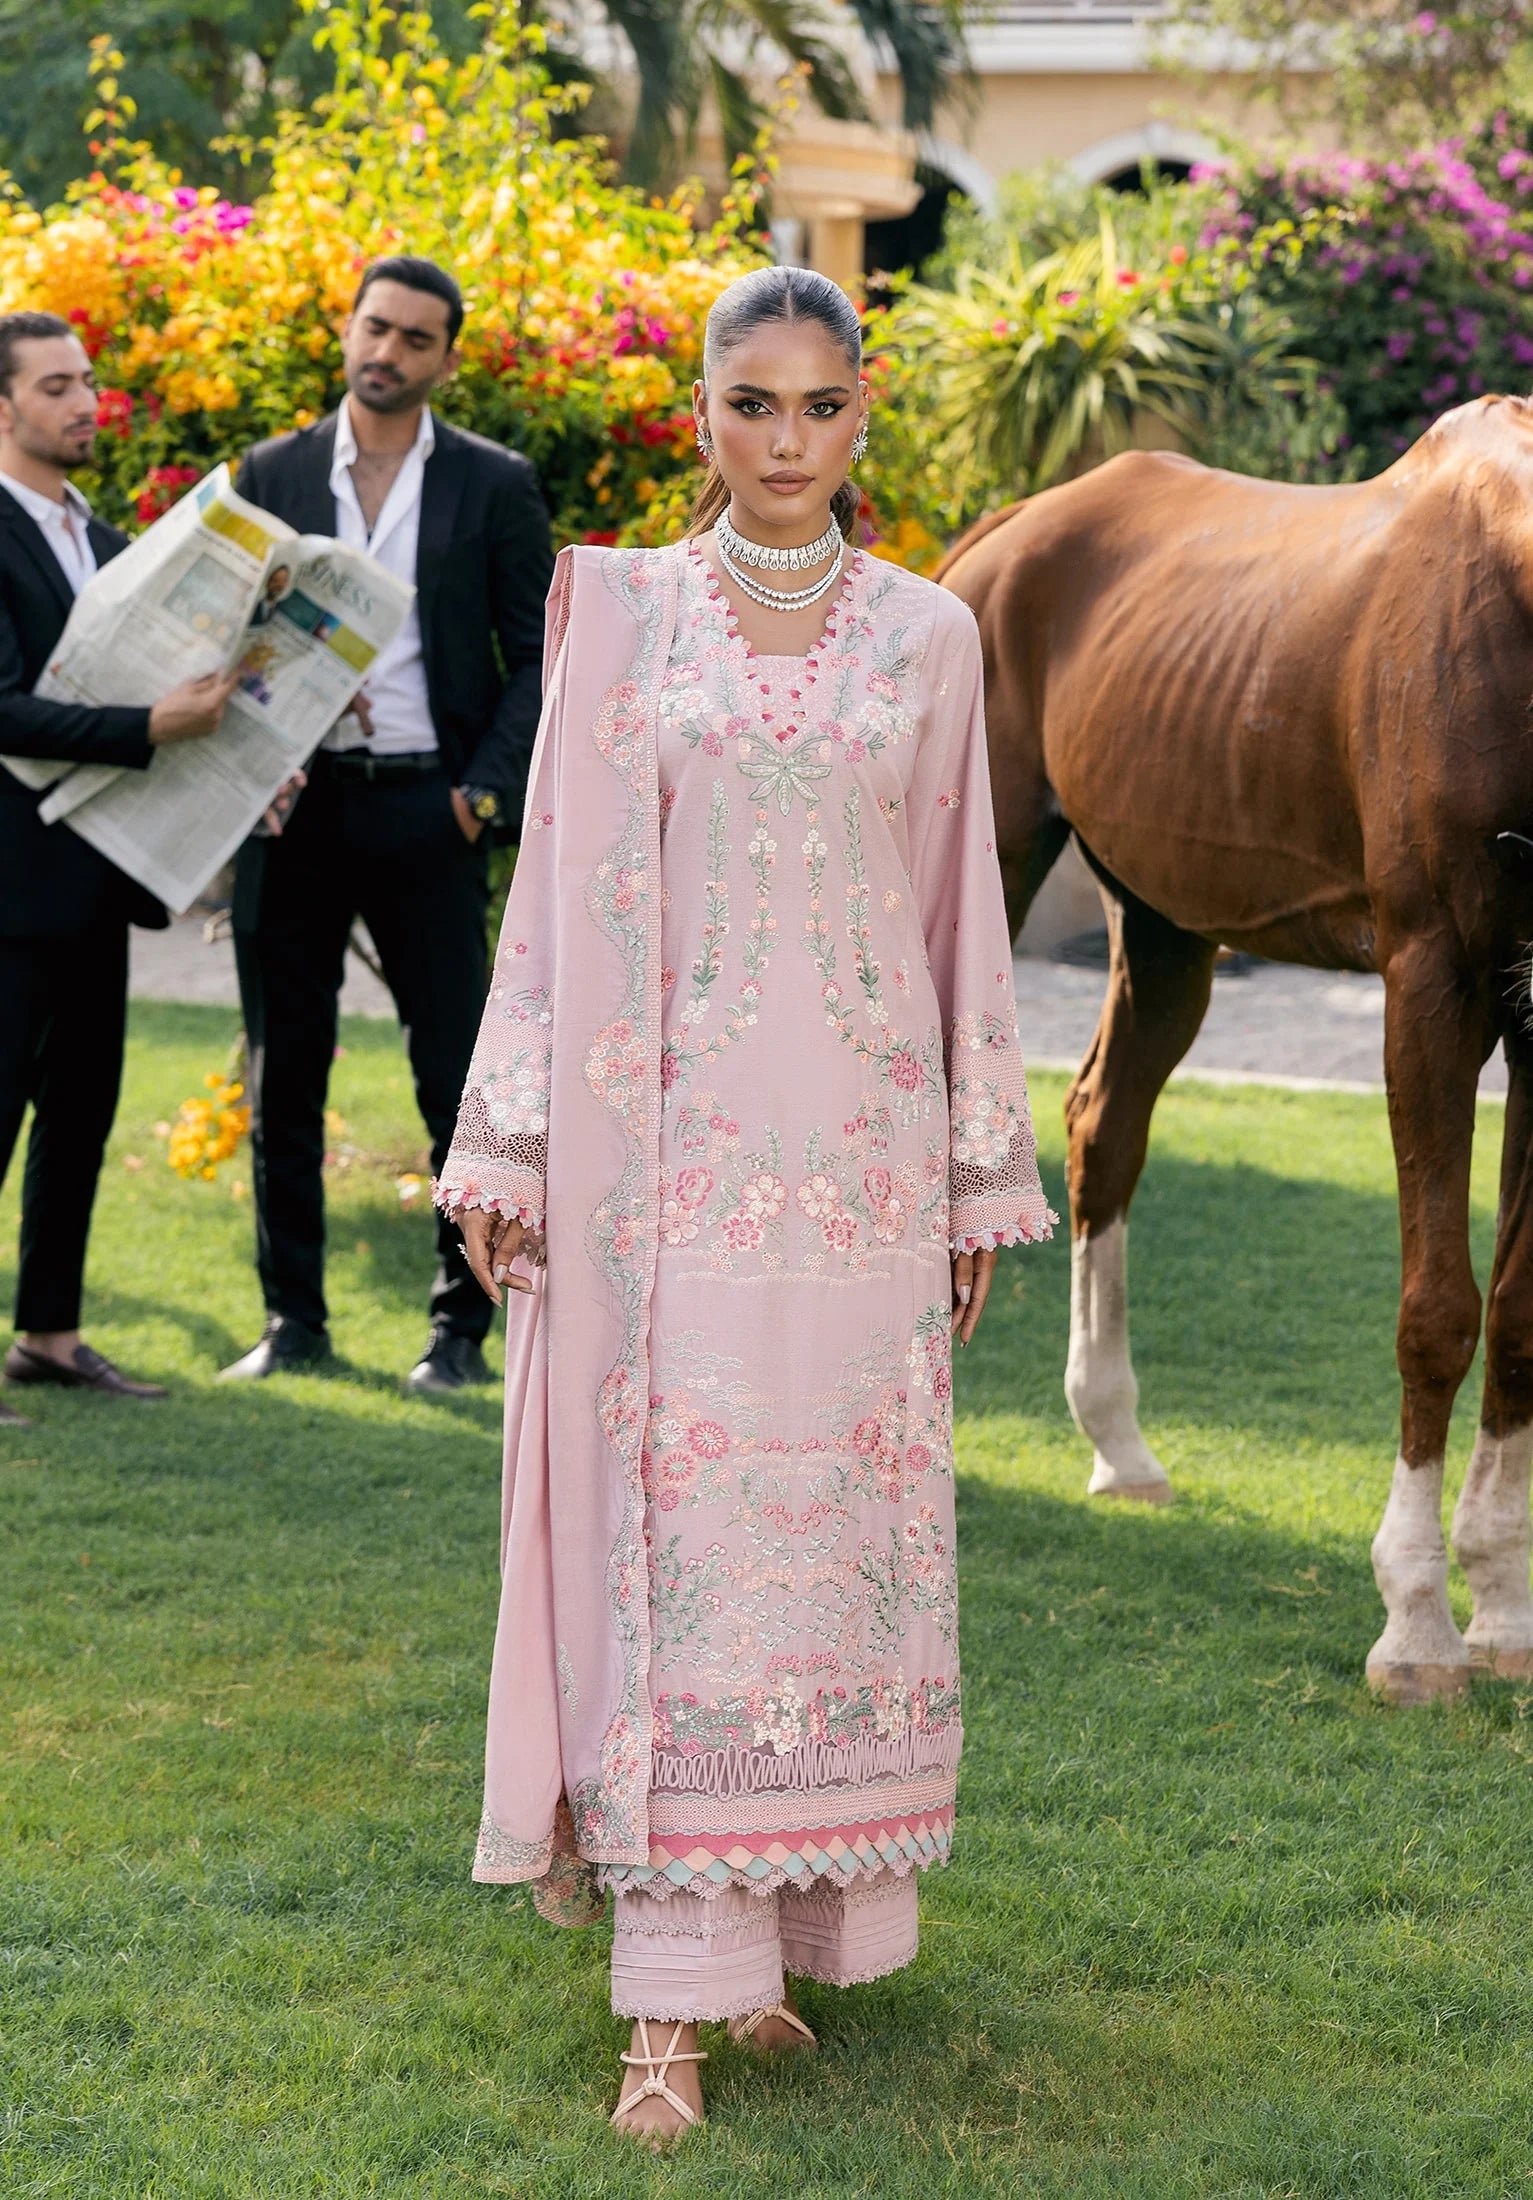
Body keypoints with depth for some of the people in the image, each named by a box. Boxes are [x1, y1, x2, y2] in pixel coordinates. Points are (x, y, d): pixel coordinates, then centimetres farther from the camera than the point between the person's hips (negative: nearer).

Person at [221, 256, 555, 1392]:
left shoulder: (494, 484, 4)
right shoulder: (273, 473, 10)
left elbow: (539, 656, 3)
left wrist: (486, 790, -8)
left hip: (426, 808, -2)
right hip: (295, 805, 2)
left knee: (458, 1077, -2)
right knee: (284, 1076, 6)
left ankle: (463, 1325, 7)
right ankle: (295, 1317, 15)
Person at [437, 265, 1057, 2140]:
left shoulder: (926, 635, 8)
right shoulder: (621, 616, 4)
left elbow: (963, 911, 10)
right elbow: (556, 883, 4)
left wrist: (986, 1178, 9)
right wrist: (505, 1148, 0)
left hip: (859, 1142, 2)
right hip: (668, 1139, -1)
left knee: (843, 1524, 4)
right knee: (676, 1528, -5)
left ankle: (787, 1927, 20)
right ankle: (676, 1998, -2)